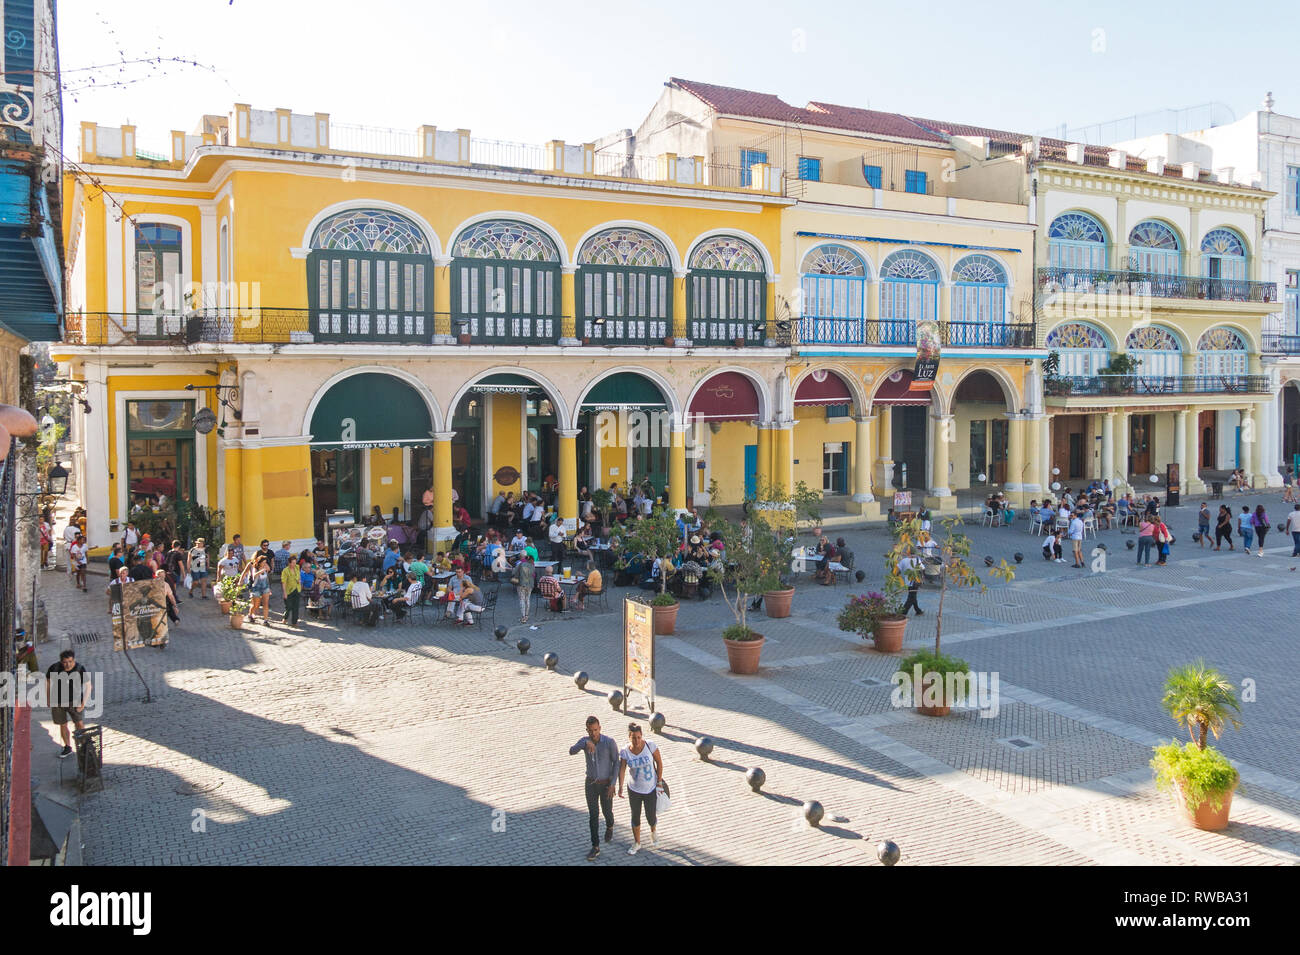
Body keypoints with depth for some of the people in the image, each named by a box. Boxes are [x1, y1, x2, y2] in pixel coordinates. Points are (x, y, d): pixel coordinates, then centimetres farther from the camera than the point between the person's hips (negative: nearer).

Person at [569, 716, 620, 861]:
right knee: (593, 815, 6)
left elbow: (616, 763, -13)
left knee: (607, 812, 16)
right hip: (590, 783, 2)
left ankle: (609, 827, 53)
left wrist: (613, 784, -17)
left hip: (606, 784, -2)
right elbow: (571, 751, -35)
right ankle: (595, 847, 19)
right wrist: (586, 743, -54)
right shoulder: (584, 740, -14)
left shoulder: (610, 741, -23)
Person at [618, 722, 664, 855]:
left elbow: (659, 762, -6)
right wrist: (620, 787, -28)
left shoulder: (650, 746, -17)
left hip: (651, 788, -1)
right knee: (635, 816, 11)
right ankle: (637, 843, 32)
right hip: (634, 789, 1)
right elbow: (622, 769, -16)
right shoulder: (624, 751, -13)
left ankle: (653, 831, 44)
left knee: (650, 816, 7)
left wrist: (659, 781, -4)